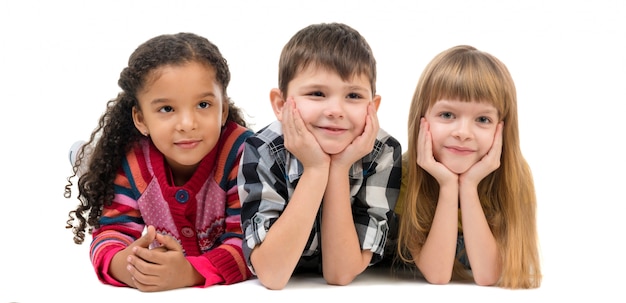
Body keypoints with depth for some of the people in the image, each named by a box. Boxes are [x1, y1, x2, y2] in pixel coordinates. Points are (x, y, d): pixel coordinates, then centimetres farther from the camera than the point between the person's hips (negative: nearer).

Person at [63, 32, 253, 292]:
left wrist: (189, 273, -48)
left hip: (232, 290, -1)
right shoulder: (129, 162, -14)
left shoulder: (243, 153, -26)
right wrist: (125, 265, -42)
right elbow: (112, 232, -17)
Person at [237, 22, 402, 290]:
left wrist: (339, 169, -30)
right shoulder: (261, 153, -22)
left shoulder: (383, 155, -19)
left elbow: (341, 273, -22)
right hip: (279, 293, 0)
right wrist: (315, 169, -32)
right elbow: (271, 274, -29)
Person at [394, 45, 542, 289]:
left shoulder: (513, 177, -17)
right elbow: (437, 275, -25)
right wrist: (447, 186, -32)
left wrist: (468, 186, -31)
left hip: (484, 296, 1)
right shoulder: (405, 175, -20)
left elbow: (487, 276, -24)